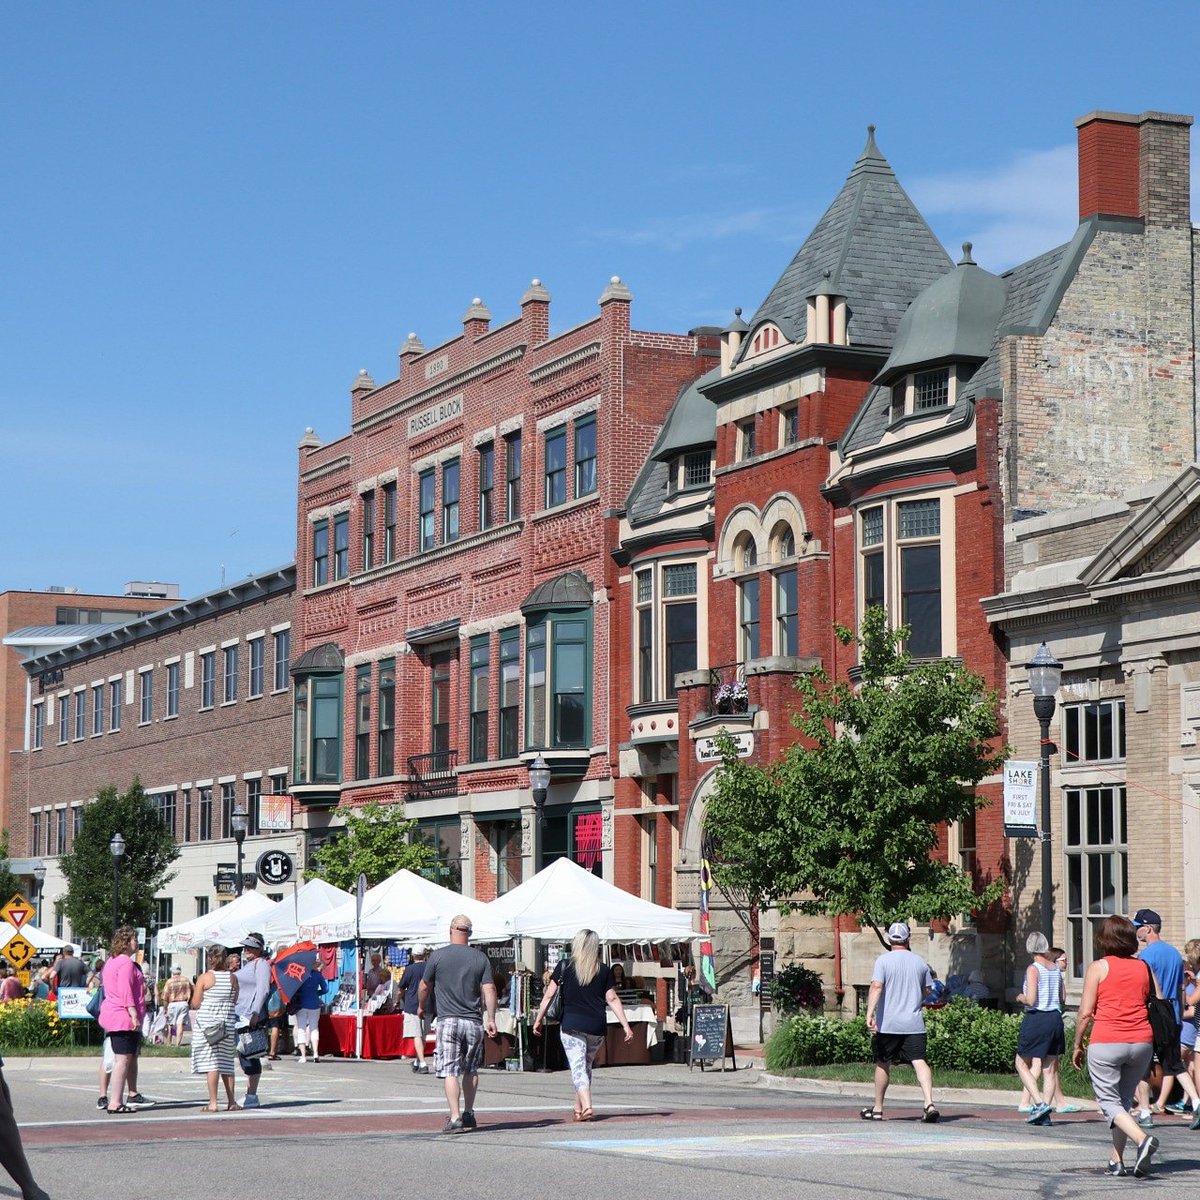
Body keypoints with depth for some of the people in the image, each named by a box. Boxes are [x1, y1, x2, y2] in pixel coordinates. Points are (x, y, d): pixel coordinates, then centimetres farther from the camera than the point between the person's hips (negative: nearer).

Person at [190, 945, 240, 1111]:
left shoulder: (204, 978, -8)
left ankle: (212, 1103, -6)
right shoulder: (233, 978, 3)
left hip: (207, 1022, -4)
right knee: (226, 1061, 13)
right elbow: (235, 1001, 9)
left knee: (211, 1062, -3)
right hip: (227, 1021, 4)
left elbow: (195, 1004, -7)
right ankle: (231, 1101, 12)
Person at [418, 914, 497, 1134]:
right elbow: (489, 989, -1)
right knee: (470, 1070, 17)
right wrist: (490, 1019, 4)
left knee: (450, 1071, -4)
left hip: (448, 1021, -3)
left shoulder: (438, 956, -2)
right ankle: (469, 1114, 24)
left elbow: (424, 986, 7)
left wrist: (421, 1007, 26)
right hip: (474, 1021, 3)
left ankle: (455, 1118, -13)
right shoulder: (480, 958, 4)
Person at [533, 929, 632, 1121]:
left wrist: (538, 1019, 10)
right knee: (586, 1066, 19)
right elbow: (612, 999, 1)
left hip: (571, 1024, -3)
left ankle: (586, 1107, -25)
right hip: (597, 1026, 3)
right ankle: (579, 1108, 28)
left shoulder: (564, 966, -1)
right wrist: (626, 1025, 4)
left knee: (578, 1067, -5)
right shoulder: (604, 970, 4)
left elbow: (549, 994, 1)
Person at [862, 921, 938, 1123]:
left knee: (883, 1064, 12)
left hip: (887, 1023, -2)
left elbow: (876, 987, -18)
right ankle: (929, 1103, -26)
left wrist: (870, 1014, -24)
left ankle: (877, 1109, 21)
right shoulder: (919, 961, 7)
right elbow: (927, 991, 16)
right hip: (914, 1023, 2)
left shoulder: (883, 960, -5)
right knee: (919, 1061, -7)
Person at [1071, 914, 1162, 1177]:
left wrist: (1078, 1045, 7)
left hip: (1106, 1043, -4)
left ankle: (1142, 1139, -24)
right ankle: (1116, 1160, 12)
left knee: (1109, 1102, -1)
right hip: (1141, 1043, 4)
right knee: (1124, 1100, 16)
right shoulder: (1144, 968, 10)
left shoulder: (1098, 968, -1)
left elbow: (1085, 1012, -5)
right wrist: (1155, 1048, 17)